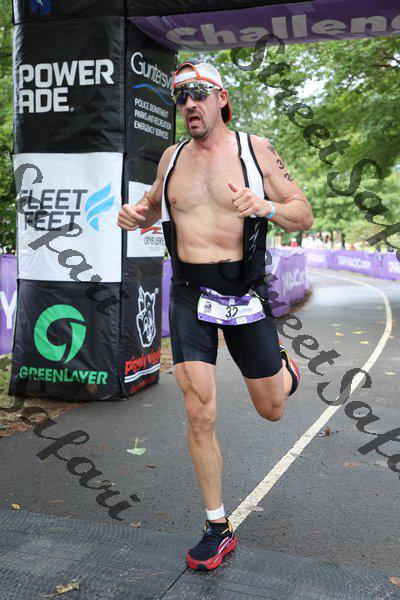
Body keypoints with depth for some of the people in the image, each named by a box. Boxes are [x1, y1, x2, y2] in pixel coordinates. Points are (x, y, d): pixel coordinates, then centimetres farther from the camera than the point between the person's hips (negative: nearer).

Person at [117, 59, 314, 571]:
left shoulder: (255, 150, -2)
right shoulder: (172, 158, 8)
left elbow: (304, 215, -1)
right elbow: (156, 203, 25)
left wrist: (266, 207, -23)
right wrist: (137, 214, 1)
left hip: (245, 294, -1)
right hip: (189, 295, 2)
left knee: (271, 410, 12)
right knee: (199, 415, -5)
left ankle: (285, 369, 50)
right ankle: (218, 528, 14)